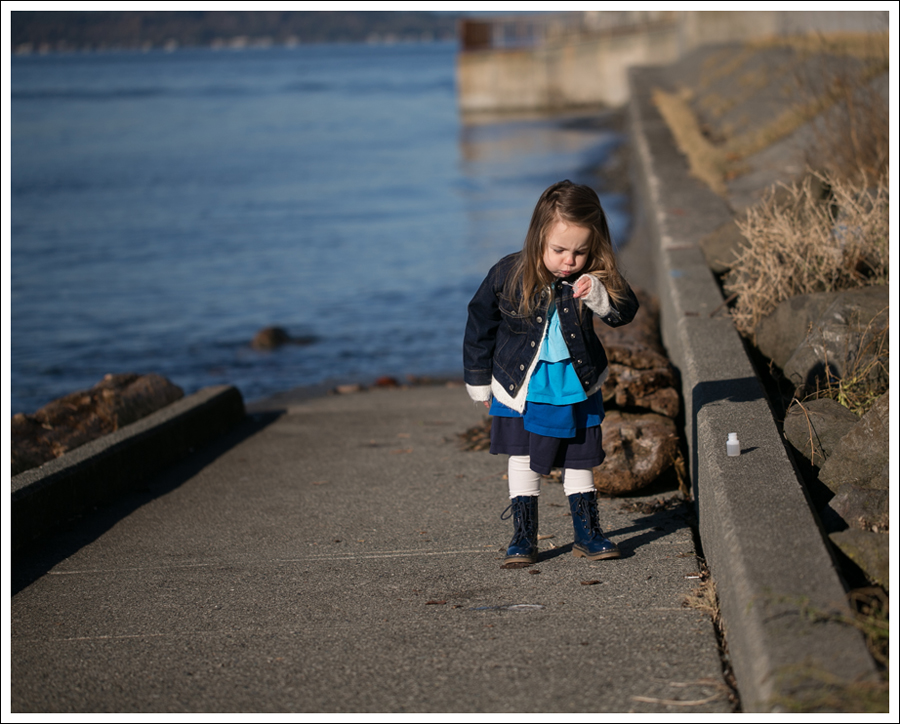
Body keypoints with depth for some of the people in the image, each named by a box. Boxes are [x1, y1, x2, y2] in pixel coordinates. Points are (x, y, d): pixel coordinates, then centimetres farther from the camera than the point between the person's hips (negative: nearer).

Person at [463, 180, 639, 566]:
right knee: (523, 461, 5)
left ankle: (587, 532, 24)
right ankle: (523, 535, 15)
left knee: (579, 462, 12)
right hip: (521, 389, -1)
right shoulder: (508, 275, -17)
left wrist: (599, 295, -42)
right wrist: (479, 382, 3)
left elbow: (625, 310, -21)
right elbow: (480, 325, -5)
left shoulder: (593, 278, -14)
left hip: (577, 389, 1)